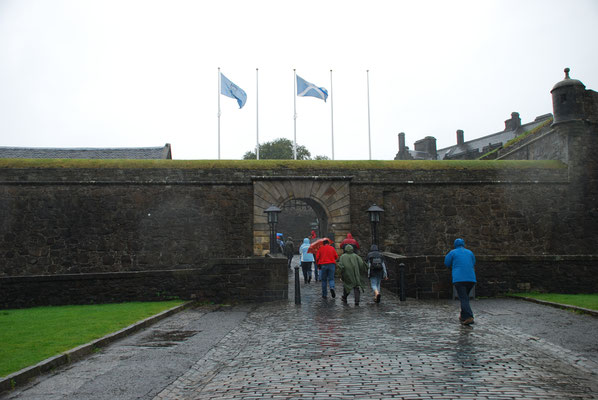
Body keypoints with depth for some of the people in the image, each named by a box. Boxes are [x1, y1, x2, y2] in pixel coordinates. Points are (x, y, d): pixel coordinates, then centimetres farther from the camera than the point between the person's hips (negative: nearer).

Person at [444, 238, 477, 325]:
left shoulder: (453, 252, 5)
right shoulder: (470, 252, 15)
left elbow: (447, 263, 13)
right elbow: (473, 263, 25)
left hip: (459, 279, -4)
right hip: (471, 278, 4)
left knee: (464, 299, -9)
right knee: (465, 296, 21)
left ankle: (469, 317, -24)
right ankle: (463, 316, 21)